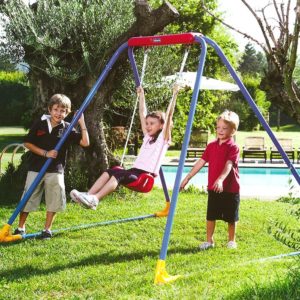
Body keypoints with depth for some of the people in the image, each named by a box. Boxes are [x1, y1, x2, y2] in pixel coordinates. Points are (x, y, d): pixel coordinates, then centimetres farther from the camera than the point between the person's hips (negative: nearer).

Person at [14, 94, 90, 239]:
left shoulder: (67, 128, -1)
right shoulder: (40, 124, -4)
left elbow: (85, 142, -6)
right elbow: (27, 143, -3)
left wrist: (82, 123, -13)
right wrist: (46, 153, -13)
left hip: (55, 170, 1)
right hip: (36, 168, -1)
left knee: (54, 200, 3)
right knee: (28, 198, 4)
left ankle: (47, 229, 18)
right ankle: (20, 228, 18)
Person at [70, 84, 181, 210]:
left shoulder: (163, 138, 4)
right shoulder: (147, 136, 23)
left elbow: (168, 115, -5)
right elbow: (142, 113, 28)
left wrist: (174, 94, -8)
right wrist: (141, 95, 32)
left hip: (146, 176, -7)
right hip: (134, 171, 7)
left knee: (118, 174, -31)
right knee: (109, 171, -20)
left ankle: (94, 199, -49)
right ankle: (88, 195, -36)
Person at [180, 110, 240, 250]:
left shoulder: (233, 147, -12)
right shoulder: (211, 146, 5)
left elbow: (228, 165, -25)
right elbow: (201, 162, 7)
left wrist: (220, 179, -41)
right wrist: (188, 177, 4)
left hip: (230, 188, -4)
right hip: (213, 188, 4)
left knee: (231, 217, 8)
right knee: (210, 216, 7)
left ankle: (231, 240, 24)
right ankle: (209, 241, 18)